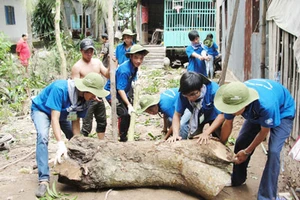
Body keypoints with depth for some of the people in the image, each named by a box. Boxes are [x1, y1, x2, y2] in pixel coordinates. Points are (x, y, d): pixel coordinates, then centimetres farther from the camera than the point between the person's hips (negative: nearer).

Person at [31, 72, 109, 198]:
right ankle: (44, 179, -28)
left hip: (61, 112, 7)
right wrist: (61, 144, -50)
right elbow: (54, 118, -43)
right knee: (43, 137, -29)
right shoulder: (60, 89, -41)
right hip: (41, 109, -6)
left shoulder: (85, 98, -20)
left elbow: (76, 121, -14)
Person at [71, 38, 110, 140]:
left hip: (99, 98, 7)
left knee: (102, 122, 19)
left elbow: (107, 75, 4)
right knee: (87, 126, -4)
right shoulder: (77, 67, -12)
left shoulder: (97, 61, 6)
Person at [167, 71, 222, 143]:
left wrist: (206, 133, -39)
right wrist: (175, 134, -36)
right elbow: (177, 115, -21)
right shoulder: (183, 95, -32)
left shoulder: (213, 90, -40)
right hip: (197, 117, 2)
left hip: (214, 116, -2)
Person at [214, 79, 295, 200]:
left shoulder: (266, 104, -46)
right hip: (256, 113, 6)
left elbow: (264, 131, -26)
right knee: (241, 143, 5)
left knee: (273, 152, -21)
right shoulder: (233, 99, -30)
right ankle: (237, 180, 28)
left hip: (282, 113, -5)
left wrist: (247, 152, -14)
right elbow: (228, 124, -12)